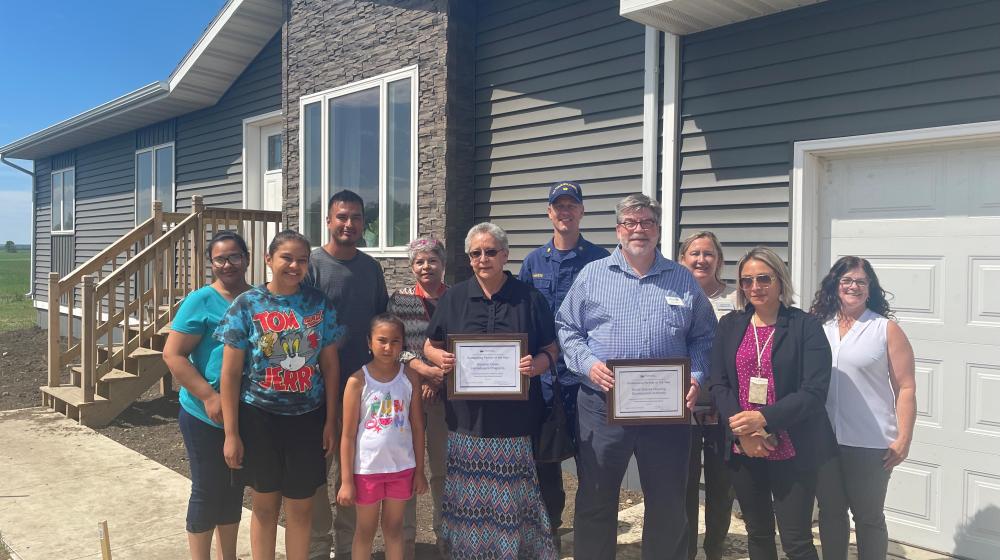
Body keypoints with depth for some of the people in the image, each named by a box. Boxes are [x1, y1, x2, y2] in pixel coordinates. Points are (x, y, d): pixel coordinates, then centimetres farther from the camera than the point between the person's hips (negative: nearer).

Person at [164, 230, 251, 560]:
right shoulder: (200, 301, -10)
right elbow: (172, 354, -13)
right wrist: (210, 397, -19)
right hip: (206, 416, -5)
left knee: (234, 488, 16)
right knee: (207, 490, 5)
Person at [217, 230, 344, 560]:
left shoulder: (319, 305, -1)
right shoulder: (247, 305, -6)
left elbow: (330, 366, 3)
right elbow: (230, 374, -5)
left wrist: (330, 422, 1)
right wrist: (231, 433, -7)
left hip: (307, 419, 1)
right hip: (259, 418, -1)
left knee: (301, 507, 10)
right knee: (265, 505, 14)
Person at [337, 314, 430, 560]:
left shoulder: (410, 379, -4)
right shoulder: (358, 381, -11)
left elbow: (417, 428, 2)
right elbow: (348, 435, -8)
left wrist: (420, 471, 3)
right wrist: (346, 481, -8)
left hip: (402, 467, 2)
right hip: (367, 468, -2)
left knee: (394, 527, 16)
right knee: (365, 530, 13)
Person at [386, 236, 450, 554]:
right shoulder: (400, 299, 3)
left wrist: (439, 379, -11)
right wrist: (423, 369, -17)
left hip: (446, 393, 0)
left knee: (444, 466, 7)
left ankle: (444, 532, 23)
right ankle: (405, 535, 19)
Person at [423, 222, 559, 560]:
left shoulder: (530, 298, 4)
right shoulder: (453, 298, 8)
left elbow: (551, 348, 7)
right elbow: (429, 346, 13)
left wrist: (537, 365, -15)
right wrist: (441, 359, -9)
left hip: (515, 419, -1)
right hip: (467, 418, 2)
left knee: (512, 497, 1)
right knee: (468, 498, 6)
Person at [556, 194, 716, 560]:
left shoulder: (684, 280, 8)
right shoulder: (592, 275, 4)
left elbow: (703, 338, 10)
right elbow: (567, 328, 5)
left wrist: (696, 377, -6)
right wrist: (588, 363, -11)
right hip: (602, 405, -1)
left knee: (668, 503, 11)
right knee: (595, 499, 11)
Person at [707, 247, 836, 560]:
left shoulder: (806, 326, -5)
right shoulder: (729, 325, 6)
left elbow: (814, 391, -13)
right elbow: (718, 385, 1)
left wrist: (764, 418, -22)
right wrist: (743, 431, -13)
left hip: (792, 452, -4)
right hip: (743, 451, 4)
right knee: (757, 533, 17)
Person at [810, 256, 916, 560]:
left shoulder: (886, 329, -3)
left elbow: (906, 388, -5)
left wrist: (904, 439, -10)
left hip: (870, 444, -3)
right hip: (823, 440, 3)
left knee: (868, 516, 10)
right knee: (830, 512, 15)